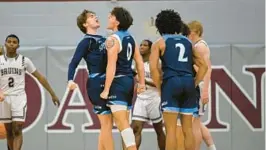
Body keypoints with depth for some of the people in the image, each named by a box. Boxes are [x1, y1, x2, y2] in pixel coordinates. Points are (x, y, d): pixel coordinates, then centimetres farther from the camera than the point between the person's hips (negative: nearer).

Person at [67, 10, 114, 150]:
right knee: (106, 124, -9)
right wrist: (70, 80, -31)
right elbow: (74, 62, -13)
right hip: (96, 84, -8)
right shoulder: (86, 41, -7)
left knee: (106, 125, 9)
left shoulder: (103, 40, 15)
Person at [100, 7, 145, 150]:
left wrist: (106, 89, -16)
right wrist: (142, 83, 16)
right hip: (129, 80, 9)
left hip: (118, 82, -9)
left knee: (122, 122, -10)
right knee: (123, 121, 16)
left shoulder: (113, 39, -13)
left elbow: (111, 66, -18)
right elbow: (139, 62, 13)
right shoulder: (130, 38, 13)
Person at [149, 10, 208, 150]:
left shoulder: (159, 43, 8)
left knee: (171, 129, -3)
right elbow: (203, 65, 18)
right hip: (188, 82, 4)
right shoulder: (187, 42, 20)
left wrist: (159, 87, 3)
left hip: (171, 82, -4)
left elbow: (153, 67, -5)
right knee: (187, 129, 10)